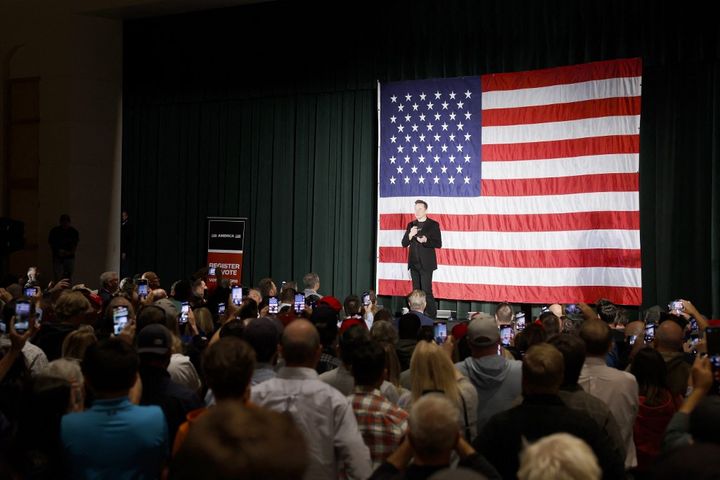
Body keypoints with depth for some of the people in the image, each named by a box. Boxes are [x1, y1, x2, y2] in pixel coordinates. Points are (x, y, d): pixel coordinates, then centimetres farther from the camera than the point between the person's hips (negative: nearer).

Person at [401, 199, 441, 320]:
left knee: (426, 291, -10)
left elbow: (438, 244, -6)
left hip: (426, 263, -5)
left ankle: (431, 315, -3)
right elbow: (404, 243, 9)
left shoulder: (433, 225, -1)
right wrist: (410, 235, -10)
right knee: (416, 291, 6)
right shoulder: (411, 225, 13)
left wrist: (425, 240, -21)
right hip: (414, 263, 5)